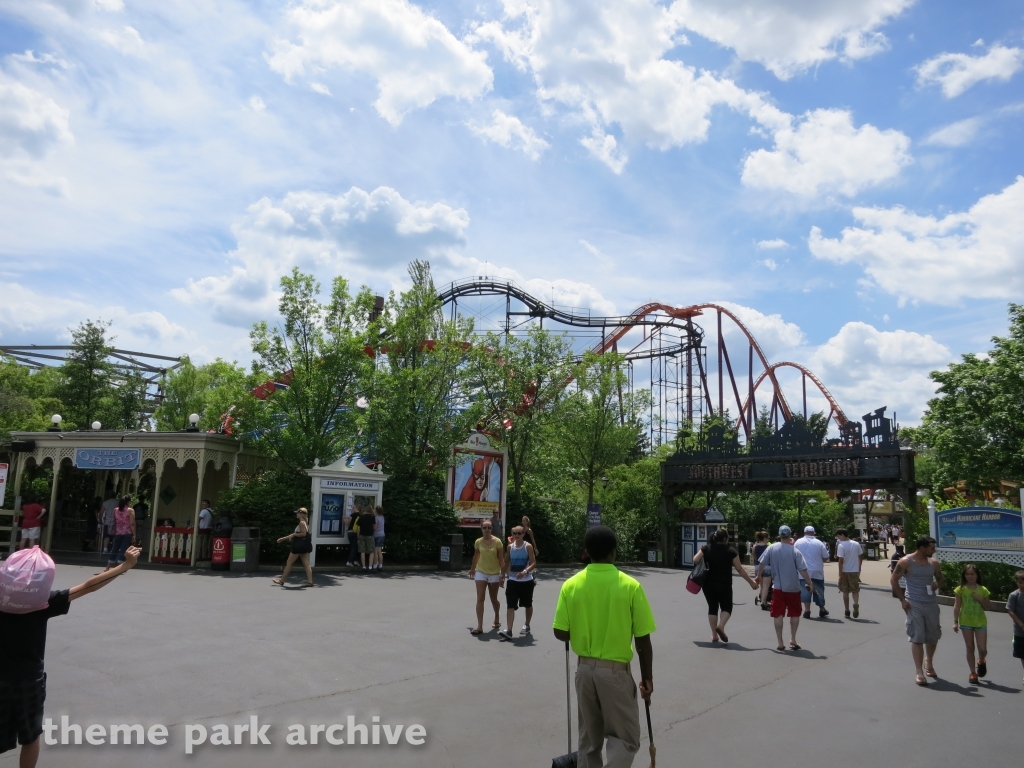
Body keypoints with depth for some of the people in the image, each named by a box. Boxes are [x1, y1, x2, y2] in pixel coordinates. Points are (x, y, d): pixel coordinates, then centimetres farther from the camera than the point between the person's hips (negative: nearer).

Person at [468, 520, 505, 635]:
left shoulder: (497, 541, -11)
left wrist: (503, 575, -12)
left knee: (493, 599, 13)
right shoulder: (478, 542, -4)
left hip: (494, 574, -1)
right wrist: (472, 569, 25)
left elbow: (501, 559, -9)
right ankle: (479, 627, -10)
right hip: (481, 573, 1)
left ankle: (497, 620, 39)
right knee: (480, 599, -9)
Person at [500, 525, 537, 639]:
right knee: (510, 606, -8)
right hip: (513, 580, 3)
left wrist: (525, 571, -30)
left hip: (526, 581, -3)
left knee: (528, 605, 14)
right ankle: (509, 631, -13)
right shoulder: (510, 547, 4)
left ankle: (527, 625, 35)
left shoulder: (528, 546, -9)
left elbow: (533, 563, -14)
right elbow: (507, 562, 14)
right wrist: (503, 576, 13)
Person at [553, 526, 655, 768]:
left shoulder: (571, 585, -6)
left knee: (589, 738, 18)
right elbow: (642, 640, -8)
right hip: (616, 671, -3)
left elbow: (561, 633, -4)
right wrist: (647, 678, 3)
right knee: (626, 737, 10)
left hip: (585, 669, 3)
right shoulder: (630, 586, -12)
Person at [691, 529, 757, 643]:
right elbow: (739, 569, -4)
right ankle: (721, 626, -12)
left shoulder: (706, 548, 0)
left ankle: (714, 635, 9)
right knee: (727, 607, 13)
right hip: (724, 585, -3)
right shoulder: (731, 551, -6)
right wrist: (751, 582, 5)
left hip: (708, 584, 3)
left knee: (712, 607, 12)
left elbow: (695, 561, -4)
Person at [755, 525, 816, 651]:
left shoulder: (772, 548, -4)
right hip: (793, 587, -1)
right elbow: (802, 570, -13)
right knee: (795, 614, 16)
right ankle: (792, 639, 11)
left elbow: (762, 564, 1)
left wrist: (758, 577, 16)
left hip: (778, 587, 1)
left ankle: (780, 643, 7)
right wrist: (810, 583, -3)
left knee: (778, 615, 6)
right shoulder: (795, 551, -10)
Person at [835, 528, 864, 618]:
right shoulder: (856, 544, 4)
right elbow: (861, 558, 9)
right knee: (855, 590, 12)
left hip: (845, 571, -3)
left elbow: (841, 560, -16)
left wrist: (840, 574, -12)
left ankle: (847, 611, 12)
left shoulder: (841, 545, -13)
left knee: (845, 591, 9)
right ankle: (856, 603, -16)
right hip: (855, 571, 3)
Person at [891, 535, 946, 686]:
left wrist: (937, 584, -9)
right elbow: (893, 580, -6)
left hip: (931, 603, 5)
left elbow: (941, 579, 17)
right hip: (914, 604, -5)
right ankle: (920, 673, 2)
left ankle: (929, 662, 42)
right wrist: (902, 599, -11)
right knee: (917, 638, -4)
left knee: (933, 636, 15)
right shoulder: (906, 562, -10)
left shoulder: (933, 562, 4)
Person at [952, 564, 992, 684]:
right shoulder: (961, 589, -2)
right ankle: (973, 673, 14)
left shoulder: (983, 590, 2)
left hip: (980, 622, 1)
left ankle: (981, 662, 33)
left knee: (982, 649, -1)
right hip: (966, 622, -1)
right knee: (970, 648, 4)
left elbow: (989, 607, 6)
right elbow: (956, 606, -2)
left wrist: (980, 599, -11)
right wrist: (955, 622, -7)